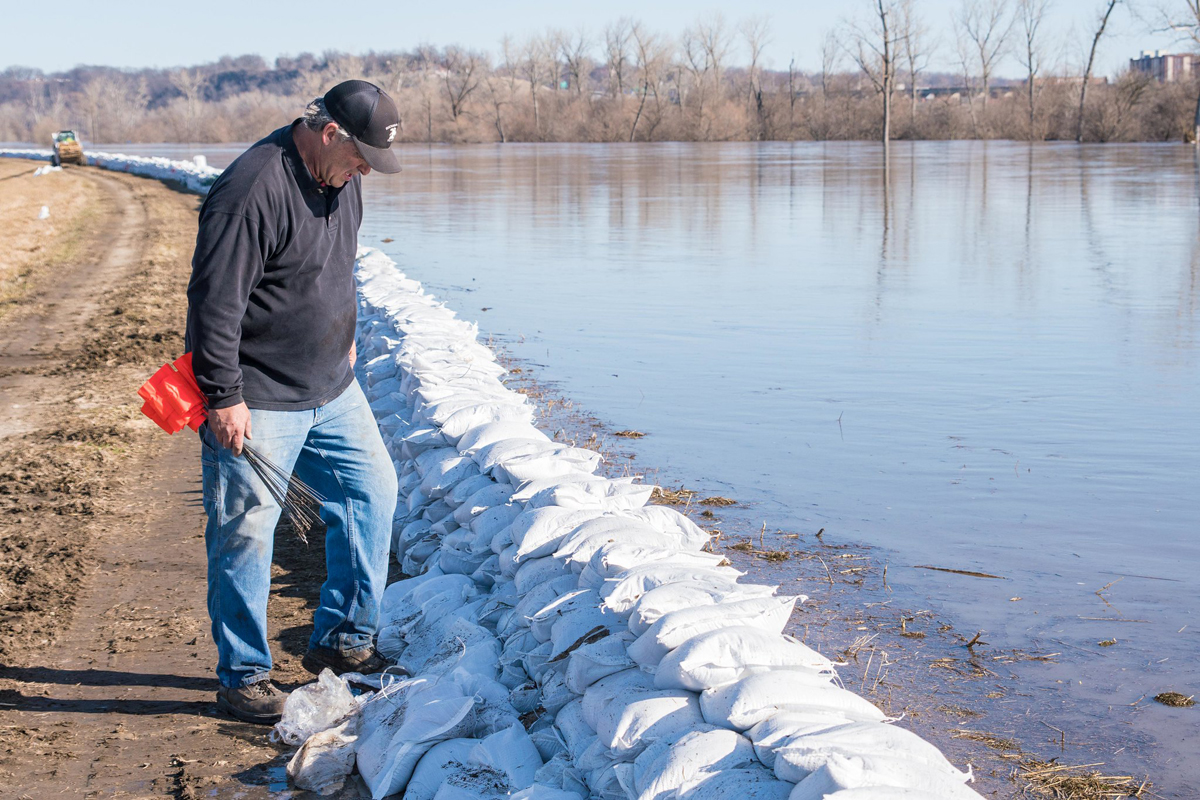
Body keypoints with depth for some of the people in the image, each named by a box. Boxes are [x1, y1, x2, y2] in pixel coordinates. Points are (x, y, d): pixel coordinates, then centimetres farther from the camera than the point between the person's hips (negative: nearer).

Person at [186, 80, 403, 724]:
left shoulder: (341, 177, 5)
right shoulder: (252, 191, -23)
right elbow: (214, 302, -23)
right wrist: (224, 398, -21)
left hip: (331, 389, 9)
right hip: (256, 403, -9)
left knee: (372, 492, 10)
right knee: (245, 534, 0)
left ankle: (341, 640, 23)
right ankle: (243, 676, 13)